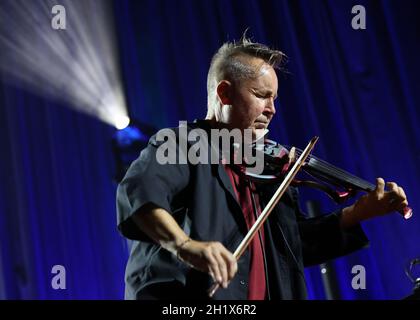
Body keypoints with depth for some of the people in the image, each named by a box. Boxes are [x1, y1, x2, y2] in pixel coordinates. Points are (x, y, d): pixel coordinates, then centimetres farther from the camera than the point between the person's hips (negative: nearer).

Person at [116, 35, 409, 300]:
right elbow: (138, 192, -22)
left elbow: (301, 243, 23)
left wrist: (358, 213, 10)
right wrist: (185, 244, -39)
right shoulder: (181, 144, -2)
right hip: (183, 300, -7)